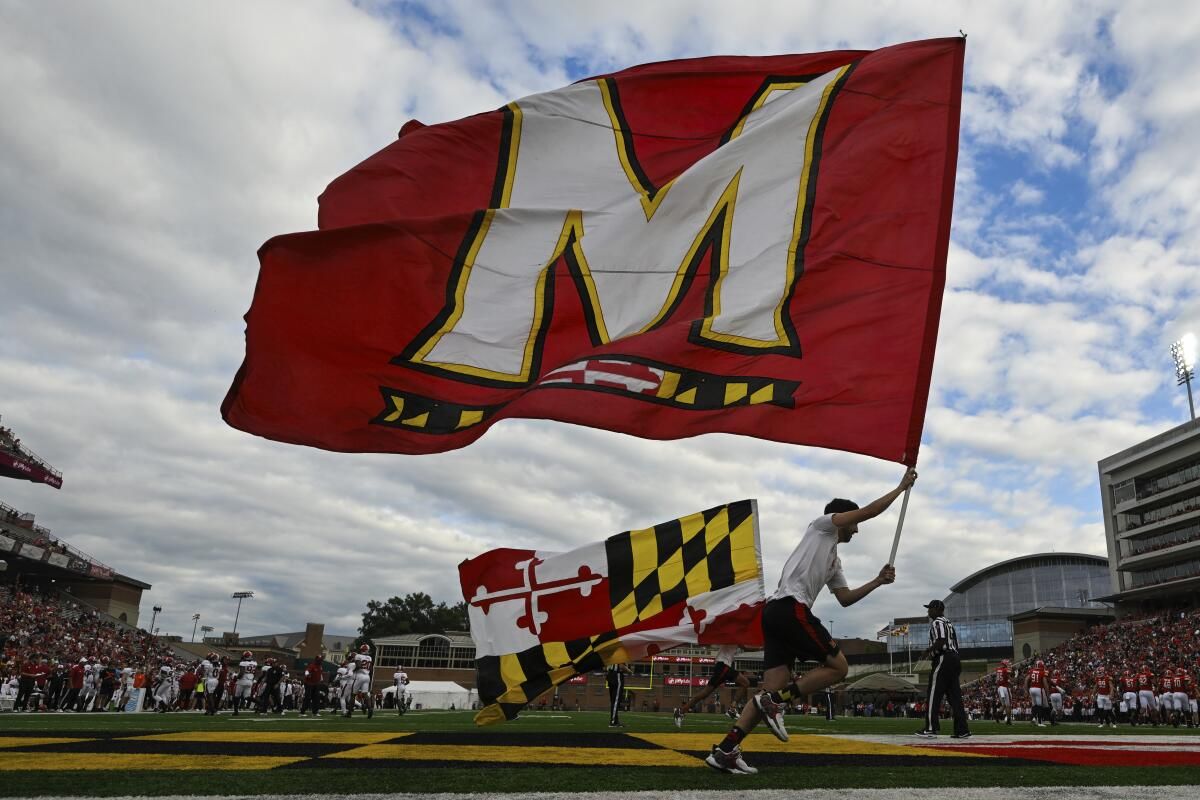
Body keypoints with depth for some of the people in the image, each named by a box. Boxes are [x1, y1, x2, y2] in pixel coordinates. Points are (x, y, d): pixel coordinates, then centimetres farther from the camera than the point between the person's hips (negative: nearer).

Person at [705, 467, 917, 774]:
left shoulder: (834, 561, 33)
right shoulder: (822, 524, 9)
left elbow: (845, 598, 32)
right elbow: (868, 511, 2)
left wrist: (878, 581, 26)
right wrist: (901, 487, 12)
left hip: (776, 612, 10)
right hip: (791, 608, -10)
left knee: (774, 690, 1)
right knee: (838, 666, -4)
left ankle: (724, 751, -6)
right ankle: (775, 702, -10)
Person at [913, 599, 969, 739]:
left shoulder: (937, 622, -7)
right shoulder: (949, 623, 23)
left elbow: (941, 640, -22)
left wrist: (929, 650, -10)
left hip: (943, 659, -9)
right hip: (954, 658, 10)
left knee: (934, 694, -7)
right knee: (954, 695, 8)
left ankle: (931, 727, -10)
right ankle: (962, 730, 6)